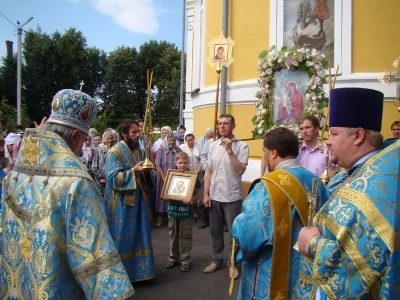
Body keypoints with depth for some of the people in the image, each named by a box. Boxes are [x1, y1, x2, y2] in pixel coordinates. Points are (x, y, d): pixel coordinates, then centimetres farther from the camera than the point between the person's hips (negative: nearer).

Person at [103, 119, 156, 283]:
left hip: (138, 200, 7)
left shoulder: (140, 151, 10)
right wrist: (134, 170, -27)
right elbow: (113, 178, -19)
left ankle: (139, 270, 27)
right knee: (122, 239, 3)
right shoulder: (114, 152, -11)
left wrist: (146, 171, -8)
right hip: (121, 203, -6)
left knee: (140, 237, 13)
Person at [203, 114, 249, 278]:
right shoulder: (213, 145, 5)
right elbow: (208, 171, 7)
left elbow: (240, 170, -18)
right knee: (215, 231, 16)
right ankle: (217, 259, 34)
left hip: (232, 197, -4)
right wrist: (206, 193, 2)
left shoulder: (241, 146, -8)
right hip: (214, 196, 4)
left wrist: (229, 150, -20)